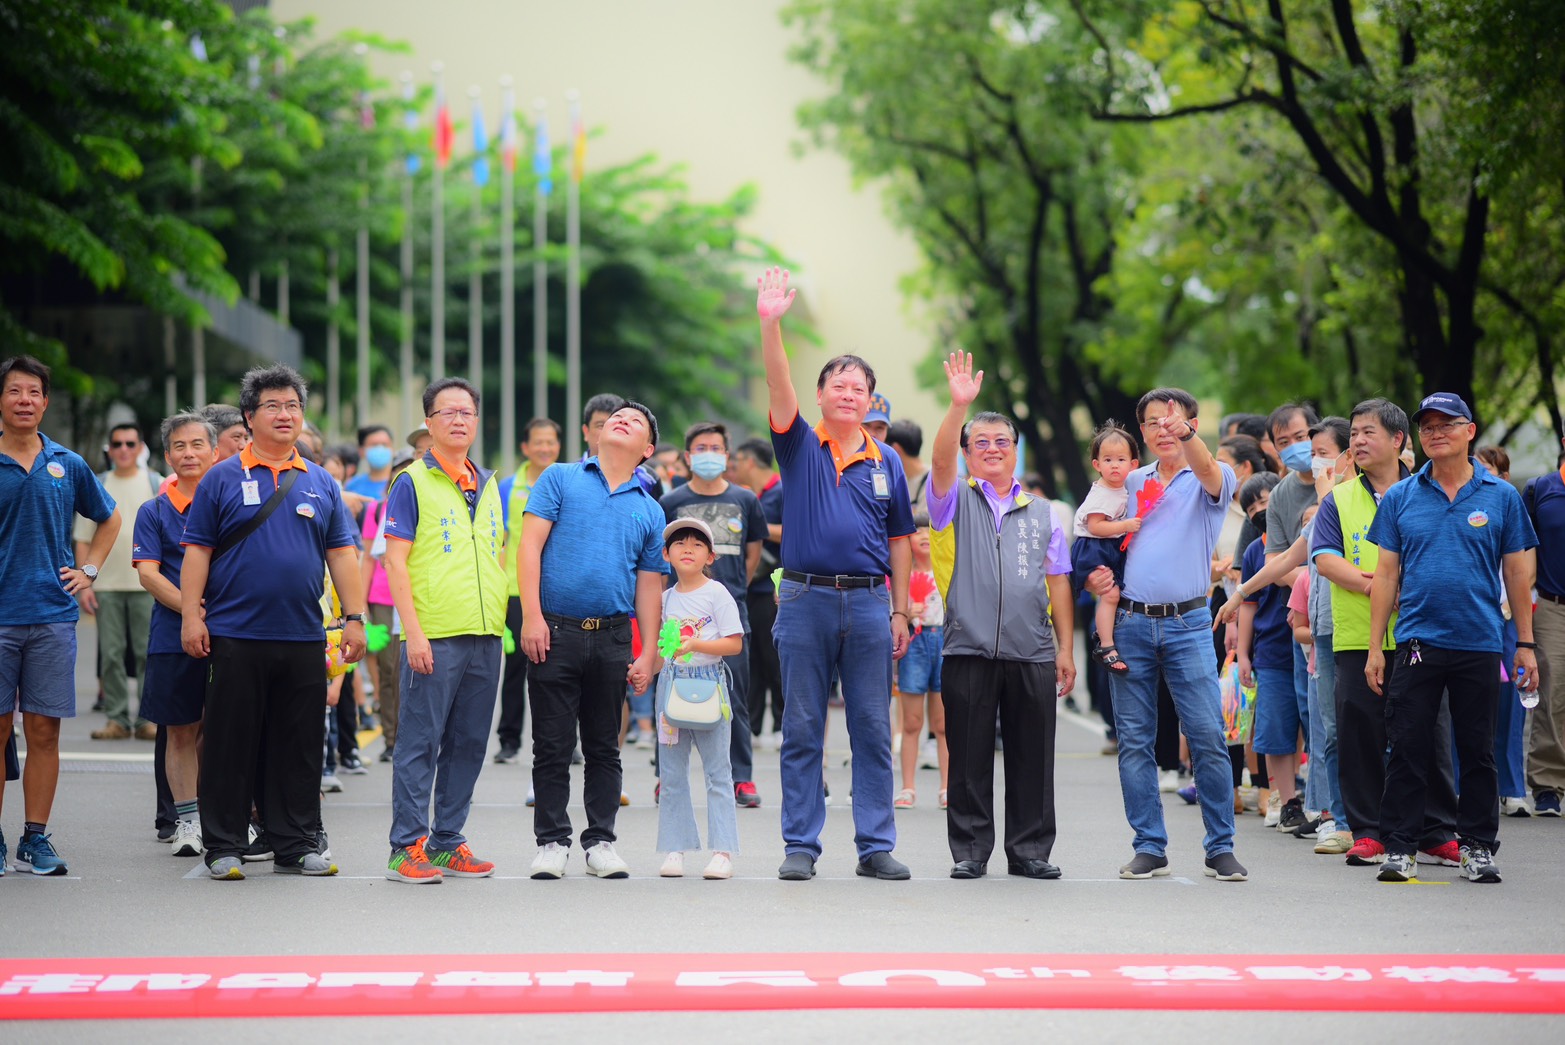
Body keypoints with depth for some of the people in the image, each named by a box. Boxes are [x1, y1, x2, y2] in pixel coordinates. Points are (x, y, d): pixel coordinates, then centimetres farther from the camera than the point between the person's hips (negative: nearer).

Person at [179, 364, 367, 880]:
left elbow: (342, 553, 12)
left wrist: (354, 618, 5)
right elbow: (197, 551, 1)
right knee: (231, 745, 0)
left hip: (303, 638, 3)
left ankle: (295, 846, 14)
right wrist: (191, 615, -6)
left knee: (300, 749, 6)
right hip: (235, 636, -3)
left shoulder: (320, 483, 12)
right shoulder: (223, 479, 3)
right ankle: (224, 847, 7)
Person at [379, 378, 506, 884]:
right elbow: (395, 559, -8)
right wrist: (413, 631, -15)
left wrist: (501, 622, 14)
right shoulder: (413, 483, -3)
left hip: (485, 635, 6)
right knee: (420, 742, -4)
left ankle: (447, 841, 16)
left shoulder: (488, 485, 15)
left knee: (468, 744, 8)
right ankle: (408, 846, -1)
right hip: (433, 637, -6)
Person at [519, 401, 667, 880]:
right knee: (553, 746, 1)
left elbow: (649, 586, 13)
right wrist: (531, 615, -12)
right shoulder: (560, 479, 5)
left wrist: (648, 653, 7)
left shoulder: (649, 511, 13)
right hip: (556, 632, -3)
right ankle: (552, 842, 9)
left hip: (612, 638, 3)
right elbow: (530, 544, -3)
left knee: (604, 747, 8)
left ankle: (600, 841, 16)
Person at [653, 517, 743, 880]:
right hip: (671, 684, 5)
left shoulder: (717, 593, -3)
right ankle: (675, 848, 10)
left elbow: (734, 643, -9)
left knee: (717, 770, -3)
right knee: (672, 773, 5)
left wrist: (695, 645, -19)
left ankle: (723, 851, -3)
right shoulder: (665, 598, 11)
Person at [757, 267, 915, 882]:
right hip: (806, 600, -2)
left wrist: (899, 611, 8)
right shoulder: (800, 445, 4)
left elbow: (899, 541, 14)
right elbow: (779, 391, -14)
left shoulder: (886, 462, 11)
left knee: (873, 731, 3)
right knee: (802, 731, 2)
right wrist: (771, 325, -29)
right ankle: (800, 847, 7)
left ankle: (876, 847, 8)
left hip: (869, 604, 2)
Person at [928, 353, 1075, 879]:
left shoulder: (1041, 512, 16)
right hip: (969, 650, -2)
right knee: (970, 757, 0)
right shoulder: (956, 502, 9)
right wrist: (958, 406, -26)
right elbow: (941, 461, -12)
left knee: (1032, 757, 4)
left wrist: (1066, 648, 6)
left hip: (1033, 653, 2)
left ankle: (1030, 850, 12)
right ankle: (970, 851, 8)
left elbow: (1058, 582, 13)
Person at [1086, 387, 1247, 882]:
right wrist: (1094, 577, -1)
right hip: (1130, 622, 3)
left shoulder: (1211, 480, 4)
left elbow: (1209, 473, -21)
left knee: (1208, 736, -7)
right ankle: (1149, 847, 9)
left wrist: (1186, 433, -42)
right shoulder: (1129, 483, 15)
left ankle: (1221, 847, 1)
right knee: (1134, 740, 3)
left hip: (1187, 623, -3)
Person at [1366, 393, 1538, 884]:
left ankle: (1478, 847, 15)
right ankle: (1400, 847, 6)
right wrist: (1375, 647, 2)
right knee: (1407, 750, 0)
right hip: (1417, 644, 0)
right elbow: (1386, 574, 7)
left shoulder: (1501, 497, 5)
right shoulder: (1400, 498, 6)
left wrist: (1526, 644, 4)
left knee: (1478, 751, 6)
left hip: (1479, 645, 0)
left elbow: (1517, 573, 7)